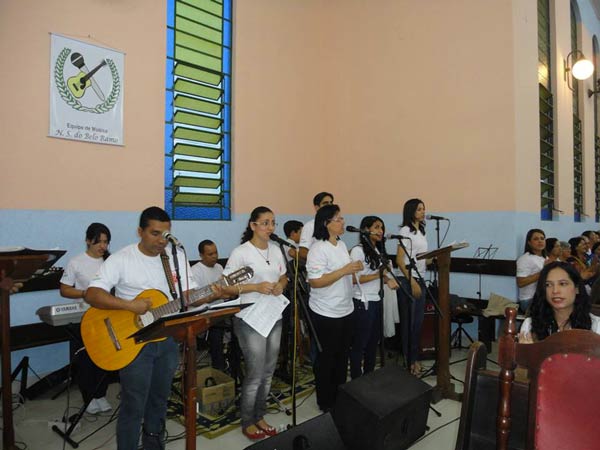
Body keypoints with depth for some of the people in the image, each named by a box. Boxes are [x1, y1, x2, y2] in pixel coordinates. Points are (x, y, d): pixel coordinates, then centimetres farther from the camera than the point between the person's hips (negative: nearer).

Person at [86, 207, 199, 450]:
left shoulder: (177, 256, 1)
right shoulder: (121, 259, -13)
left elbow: (189, 294, 3)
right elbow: (92, 294, -20)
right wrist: (129, 305, -31)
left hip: (167, 338, 5)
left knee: (160, 397, 19)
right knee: (134, 405, 2)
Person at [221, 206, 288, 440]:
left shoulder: (276, 249, 6)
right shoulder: (240, 253, -14)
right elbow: (226, 287, -14)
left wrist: (280, 285, -5)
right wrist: (256, 287, -23)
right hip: (250, 320, -6)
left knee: (268, 372, 16)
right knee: (255, 374, 3)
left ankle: (259, 416, 35)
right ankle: (247, 422, 26)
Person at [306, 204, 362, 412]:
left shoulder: (342, 245, 8)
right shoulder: (318, 249, -19)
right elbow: (315, 282, -26)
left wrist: (355, 270, 3)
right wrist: (344, 271, -27)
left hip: (345, 310, 8)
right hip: (326, 314, -8)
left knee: (342, 356, 19)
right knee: (327, 358, 8)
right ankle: (326, 402, 26)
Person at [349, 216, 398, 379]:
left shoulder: (378, 251, 11)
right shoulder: (358, 251, -14)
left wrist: (388, 279, -4)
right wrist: (379, 274, -18)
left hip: (376, 301, 8)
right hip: (362, 303, -8)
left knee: (373, 341, 17)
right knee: (359, 344, 4)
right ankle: (356, 381, 17)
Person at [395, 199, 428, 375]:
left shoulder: (421, 232, 14)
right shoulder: (405, 230, -9)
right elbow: (399, 260, -15)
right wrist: (412, 282, -18)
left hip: (420, 279, 8)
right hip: (407, 280, -7)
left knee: (418, 321, 12)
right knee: (408, 321, 2)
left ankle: (414, 358, 25)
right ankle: (408, 360, 14)